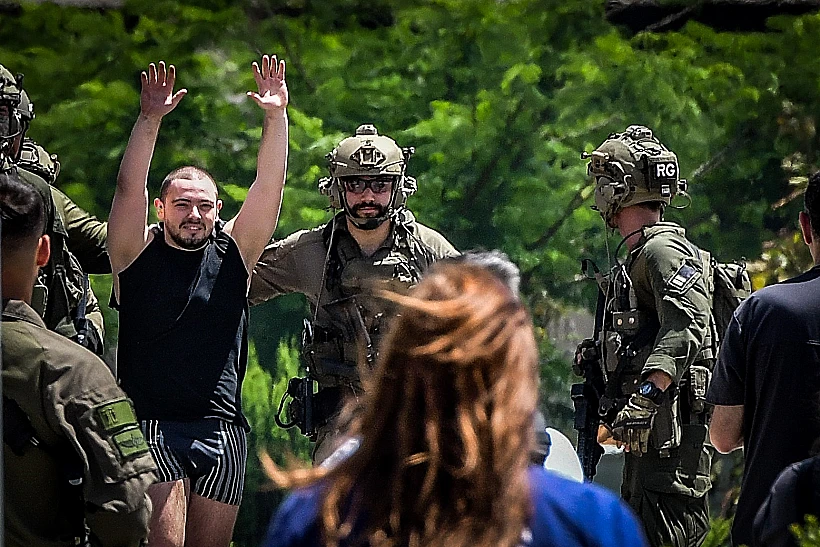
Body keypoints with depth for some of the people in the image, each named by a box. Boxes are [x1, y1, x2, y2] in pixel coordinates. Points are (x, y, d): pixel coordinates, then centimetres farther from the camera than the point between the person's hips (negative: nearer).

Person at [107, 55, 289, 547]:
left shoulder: (232, 252, 10)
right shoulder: (139, 253, 4)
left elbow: (269, 187, 0)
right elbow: (130, 189, -11)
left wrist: (276, 117, -12)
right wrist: (150, 120, -24)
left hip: (222, 430, 3)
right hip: (151, 427, -3)